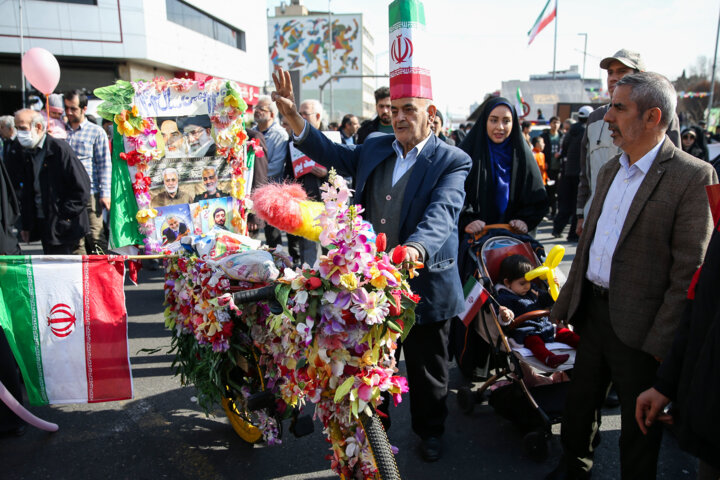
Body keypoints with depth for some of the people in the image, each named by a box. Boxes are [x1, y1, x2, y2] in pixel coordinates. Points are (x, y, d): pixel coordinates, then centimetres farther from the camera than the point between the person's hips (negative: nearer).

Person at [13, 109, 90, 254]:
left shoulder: (59, 148, -10)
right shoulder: (26, 154, 13)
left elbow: (82, 187, -13)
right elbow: (27, 192, 18)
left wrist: (63, 214, -14)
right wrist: (27, 225, 13)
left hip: (63, 227, -7)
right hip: (42, 225, 7)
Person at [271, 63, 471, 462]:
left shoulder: (452, 161, -11)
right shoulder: (374, 148, 5)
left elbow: (441, 213, -26)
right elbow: (332, 153, 9)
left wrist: (415, 248, -46)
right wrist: (293, 118, -6)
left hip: (424, 284, -4)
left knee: (427, 368, 16)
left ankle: (429, 431, 42)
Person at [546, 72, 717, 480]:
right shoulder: (611, 170, 10)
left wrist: (662, 341, -17)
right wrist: (567, 301, 14)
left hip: (639, 324, -7)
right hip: (593, 309, 7)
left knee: (638, 425, 13)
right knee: (580, 401, 22)